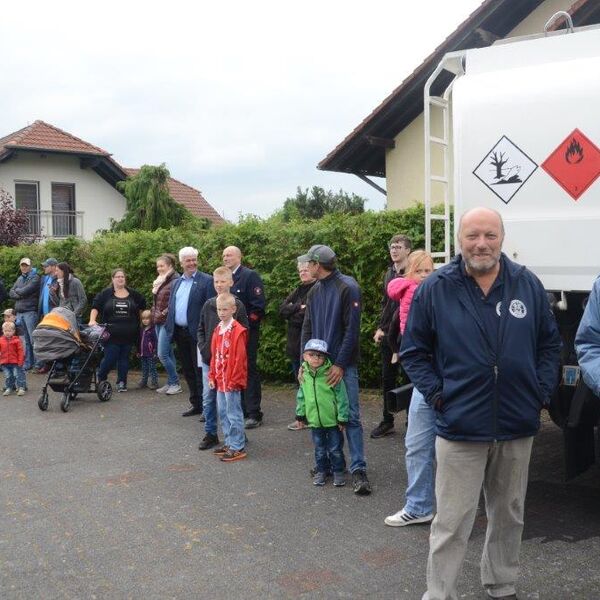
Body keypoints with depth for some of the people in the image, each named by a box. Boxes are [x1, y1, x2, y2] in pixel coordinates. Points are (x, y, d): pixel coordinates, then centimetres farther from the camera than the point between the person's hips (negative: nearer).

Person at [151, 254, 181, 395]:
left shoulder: (174, 282, -13)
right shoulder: (159, 282, 15)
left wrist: (163, 314, -14)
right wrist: (154, 314, 14)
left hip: (167, 321, -9)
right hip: (158, 322, 9)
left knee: (162, 354, -11)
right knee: (168, 354, 11)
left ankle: (175, 384, -1)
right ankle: (171, 383, 15)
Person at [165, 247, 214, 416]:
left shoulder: (206, 281, -5)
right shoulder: (176, 283, 15)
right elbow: (171, 307, 17)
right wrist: (169, 328, 8)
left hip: (197, 333, -7)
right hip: (179, 333, 7)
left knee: (200, 371, -3)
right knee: (188, 371, 13)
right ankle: (196, 404, 24)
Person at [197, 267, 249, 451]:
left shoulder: (237, 305, -5)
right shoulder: (208, 304, 6)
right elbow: (201, 329, 14)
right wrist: (203, 348, 1)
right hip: (209, 359, 4)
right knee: (208, 397, 6)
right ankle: (210, 433, 17)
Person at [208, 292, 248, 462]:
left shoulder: (238, 331, -14)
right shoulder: (218, 330, 11)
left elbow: (239, 358, -16)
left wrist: (234, 380, -16)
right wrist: (212, 376, 13)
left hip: (232, 380, -8)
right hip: (220, 380, 8)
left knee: (234, 413, -2)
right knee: (223, 412, 15)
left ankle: (238, 448, 5)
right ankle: (229, 443, 27)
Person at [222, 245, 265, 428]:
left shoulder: (250, 276, -7)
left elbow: (258, 306, -13)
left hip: (246, 331, -6)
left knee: (250, 371, -3)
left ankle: (254, 414, 1)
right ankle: (240, 410, 21)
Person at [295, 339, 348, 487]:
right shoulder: (304, 375, -2)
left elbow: (341, 397, -13)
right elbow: (301, 396, 11)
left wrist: (342, 417, -12)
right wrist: (300, 413, 12)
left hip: (332, 420, -4)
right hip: (314, 420, 4)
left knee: (335, 449, 10)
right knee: (320, 448, 18)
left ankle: (338, 471, 26)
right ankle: (322, 470, 33)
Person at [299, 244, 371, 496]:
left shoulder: (347, 287, -11)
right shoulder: (314, 292, 10)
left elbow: (352, 329, -14)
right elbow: (307, 329, 12)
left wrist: (340, 364, -15)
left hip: (343, 365, -6)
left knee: (351, 417, -6)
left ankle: (358, 469, -4)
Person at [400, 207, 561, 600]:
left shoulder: (528, 284, 2)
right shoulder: (435, 289, -5)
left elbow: (550, 344, 12)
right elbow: (414, 351, 3)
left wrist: (543, 392, 2)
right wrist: (436, 394, -6)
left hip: (518, 425, 3)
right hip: (460, 428, -3)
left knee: (509, 515, 19)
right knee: (452, 523, 1)